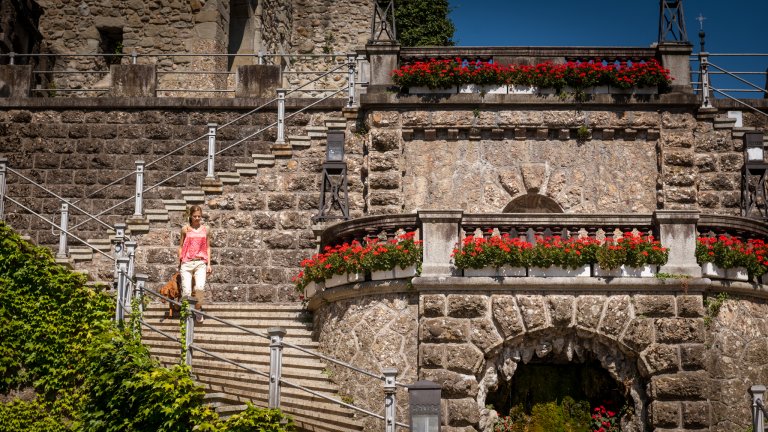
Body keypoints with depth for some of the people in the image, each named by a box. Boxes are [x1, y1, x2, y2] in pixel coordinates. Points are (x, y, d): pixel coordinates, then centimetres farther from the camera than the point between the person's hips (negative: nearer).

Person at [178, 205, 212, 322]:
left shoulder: (205, 230, 10)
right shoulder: (185, 229, 7)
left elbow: (208, 247, 14)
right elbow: (181, 246, 12)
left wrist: (209, 264, 8)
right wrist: (179, 263, 8)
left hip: (200, 263, 0)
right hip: (186, 263, 0)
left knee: (200, 287, -22)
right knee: (186, 291, -10)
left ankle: (198, 309, 4)